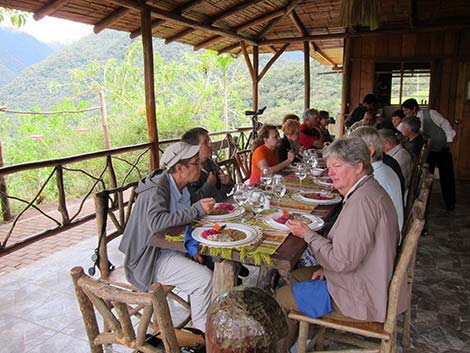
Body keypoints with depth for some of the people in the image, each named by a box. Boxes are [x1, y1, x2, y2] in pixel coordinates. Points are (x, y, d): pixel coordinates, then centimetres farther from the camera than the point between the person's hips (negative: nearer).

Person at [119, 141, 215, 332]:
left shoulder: (180, 186, 4)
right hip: (151, 257, -9)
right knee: (205, 278, -21)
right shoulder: (157, 188, -22)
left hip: (171, 247, 9)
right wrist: (197, 209, -35)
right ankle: (202, 330, 0)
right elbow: (156, 222, -39)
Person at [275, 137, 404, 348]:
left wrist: (307, 234, -16)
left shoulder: (362, 201, -28)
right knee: (296, 276, 19)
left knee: (282, 296, -2)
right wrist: (327, 267, 4)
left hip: (361, 298, -10)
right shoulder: (369, 190, 6)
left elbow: (343, 262, -27)